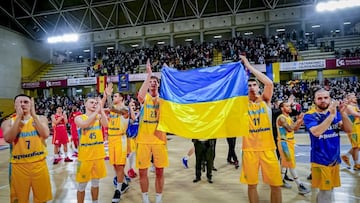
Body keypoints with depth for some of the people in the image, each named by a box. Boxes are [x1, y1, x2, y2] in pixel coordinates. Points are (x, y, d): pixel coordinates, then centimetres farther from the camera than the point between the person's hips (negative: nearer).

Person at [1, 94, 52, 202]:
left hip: (39, 164, 0)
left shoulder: (41, 118, 1)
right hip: (18, 166, 0)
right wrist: (19, 116, -17)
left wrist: (33, 114, -17)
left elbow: (45, 134, -18)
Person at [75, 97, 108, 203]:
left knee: (95, 182, 17)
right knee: (82, 185, 8)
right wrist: (96, 111, -21)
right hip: (85, 154, -3)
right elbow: (84, 124, -25)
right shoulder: (79, 118, -2)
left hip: (98, 153, 3)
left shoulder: (99, 116, 4)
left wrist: (101, 109, -17)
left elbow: (105, 124, -17)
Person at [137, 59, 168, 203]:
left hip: (159, 139, 1)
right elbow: (140, 96, -23)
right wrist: (148, 74, -26)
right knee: (142, 171, 6)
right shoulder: (144, 97, 1)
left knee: (159, 171, 7)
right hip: (143, 139, -1)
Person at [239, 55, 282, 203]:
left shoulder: (265, 100, 2)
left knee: (276, 184, 5)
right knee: (252, 184, 8)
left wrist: (249, 66, -15)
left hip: (267, 148, 0)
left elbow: (269, 83, -15)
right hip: (249, 149, 0)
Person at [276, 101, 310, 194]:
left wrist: (300, 121, -4)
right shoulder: (281, 118, -17)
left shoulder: (289, 118, 13)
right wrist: (298, 120, -24)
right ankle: (299, 185, -3)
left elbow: (295, 129, 11)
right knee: (291, 163, -6)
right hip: (284, 142, -10)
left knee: (285, 162, 15)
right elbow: (289, 129, -28)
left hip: (290, 142, 10)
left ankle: (281, 180, 26)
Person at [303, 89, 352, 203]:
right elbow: (316, 132, -31)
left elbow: (348, 130, -6)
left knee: (329, 189, 20)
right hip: (320, 160, -6)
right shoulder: (309, 116, -14)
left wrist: (343, 113, -21)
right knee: (325, 191, 4)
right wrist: (331, 115, -32)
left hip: (335, 158, 6)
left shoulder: (336, 113, 2)